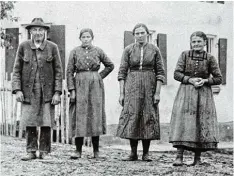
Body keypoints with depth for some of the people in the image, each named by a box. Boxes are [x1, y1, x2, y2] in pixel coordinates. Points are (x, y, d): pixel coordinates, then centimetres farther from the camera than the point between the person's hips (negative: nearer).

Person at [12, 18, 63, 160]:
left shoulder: (52, 47, 2)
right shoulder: (23, 47, 4)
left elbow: (58, 71, 2)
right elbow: (17, 70, 6)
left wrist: (57, 92, -5)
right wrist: (17, 90, -5)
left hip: (47, 91, -1)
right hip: (29, 91, 1)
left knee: (46, 123, 0)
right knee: (29, 123, -1)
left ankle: (44, 151, 10)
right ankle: (31, 151, 8)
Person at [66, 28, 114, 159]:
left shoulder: (98, 51, 6)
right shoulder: (75, 52, 4)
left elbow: (110, 66, 17)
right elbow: (70, 71, 2)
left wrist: (100, 76, 8)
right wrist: (72, 90, -6)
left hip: (95, 86, 1)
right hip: (80, 85, -1)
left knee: (95, 115, 1)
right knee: (79, 116, -4)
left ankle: (96, 150, 9)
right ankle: (78, 150, 1)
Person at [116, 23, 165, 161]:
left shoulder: (154, 50, 4)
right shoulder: (128, 50, 4)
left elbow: (161, 72, 2)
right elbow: (122, 72, 3)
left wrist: (157, 93, -6)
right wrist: (122, 93, -4)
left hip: (149, 86, 0)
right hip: (132, 87, 0)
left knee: (149, 118, 0)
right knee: (131, 116, -5)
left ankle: (146, 153, 8)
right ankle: (133, 153, 3)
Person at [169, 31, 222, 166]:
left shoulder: (210, 58, 3)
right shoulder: (185, 55, 4)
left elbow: (219, 78, 4)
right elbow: (177, 74, 0)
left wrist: (205, 80, -12)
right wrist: (189, 79, -14)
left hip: (204, 94, 1)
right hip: (186, 93, 0)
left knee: (202, 124, -1)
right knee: (183, 123, -10)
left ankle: (198, 158, 8)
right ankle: (179, 156, -11)